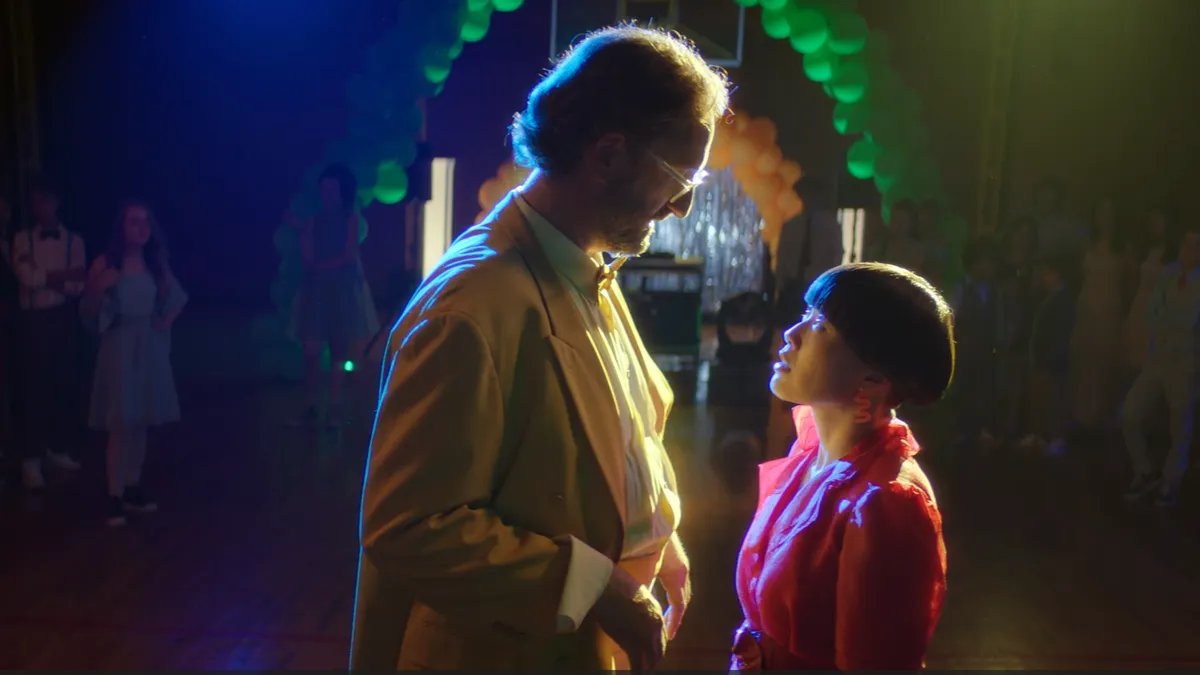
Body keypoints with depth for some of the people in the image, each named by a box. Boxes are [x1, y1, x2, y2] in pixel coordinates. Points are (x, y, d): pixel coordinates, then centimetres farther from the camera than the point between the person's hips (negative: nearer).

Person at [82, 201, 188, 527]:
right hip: (120, 348, -4)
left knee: (141, 422, 9)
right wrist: (97, 288, -23)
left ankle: (133, 489, 18)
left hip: (150, 349, 5)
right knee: (120, 425, -6)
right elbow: (89, 313, -7)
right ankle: (115, 497, -1)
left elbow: (178, 298, 21)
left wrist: (167, 321, 6)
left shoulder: (157, 264, 6)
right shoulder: (105, 264, -6)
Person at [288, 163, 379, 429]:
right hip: (316, 290, 1)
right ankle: (311, 408, -2)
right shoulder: (313, 219, 8)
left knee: (339, 351, 1)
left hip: (343, 290, -1)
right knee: (311, 351, -6)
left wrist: (322, 266, -7)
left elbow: (349, 255, -5)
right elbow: (308, 259, -2)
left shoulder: (350, 218, 5)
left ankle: (334, 409, 4)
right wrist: (302, 230, -12)